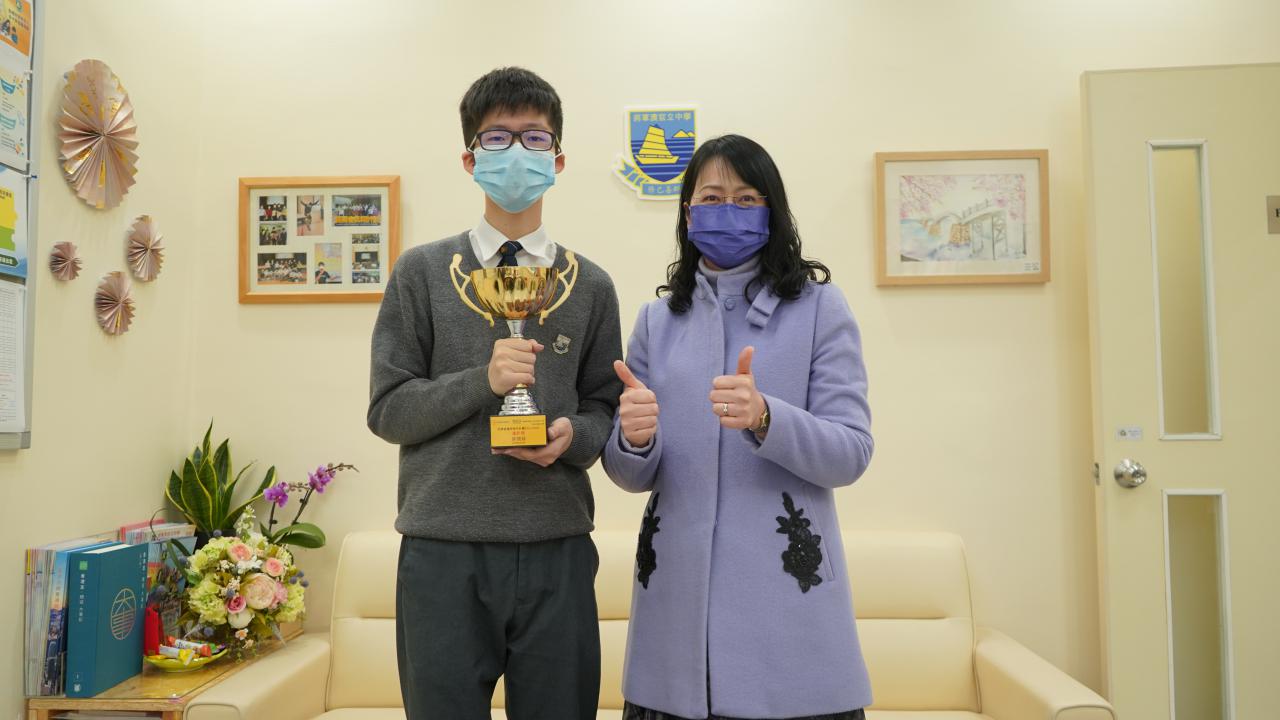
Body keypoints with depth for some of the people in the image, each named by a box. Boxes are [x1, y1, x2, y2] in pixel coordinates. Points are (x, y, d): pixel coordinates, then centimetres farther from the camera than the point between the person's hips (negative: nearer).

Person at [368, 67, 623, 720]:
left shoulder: (590, 286, 9)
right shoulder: (422, 272, 4)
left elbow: (607, 408, 12)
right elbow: (387, 409, 1)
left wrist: (574, 436, -10)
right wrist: (482, 381, -13)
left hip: (557, 551, 2)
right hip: (443, 552, -1)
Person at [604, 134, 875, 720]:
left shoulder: (818, 306, 0)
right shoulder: (657, 320, 9)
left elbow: (851, 453, -7)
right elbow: (632, 475, 7)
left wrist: (764, 418, -25)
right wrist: (634, 440, -16)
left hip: (787, 590, -2)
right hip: (679, 592, 3)